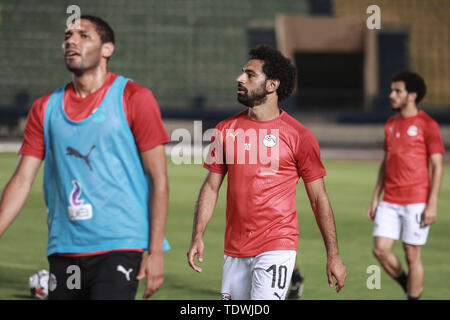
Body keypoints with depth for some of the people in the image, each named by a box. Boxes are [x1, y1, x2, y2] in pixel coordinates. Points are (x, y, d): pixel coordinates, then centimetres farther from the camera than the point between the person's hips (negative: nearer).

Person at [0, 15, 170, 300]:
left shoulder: (134, 99, -1)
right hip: (64, 251, 5)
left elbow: (159, 179, -3)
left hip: (120, 247, -5)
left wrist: (155, 252, -9)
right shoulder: (45, 108, 11)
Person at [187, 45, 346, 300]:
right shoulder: (226, 130, 7)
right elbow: (211, 187, 11)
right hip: (234, 250, 5)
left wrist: (333, 255, 0)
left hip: (276, 249, -5)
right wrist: (198, 237, 0)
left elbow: (319, 198, 0)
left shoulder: (299, 136, -4)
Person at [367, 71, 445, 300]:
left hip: (416, 202, -6)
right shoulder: (390, 124, 14)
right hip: (390, 202, 6)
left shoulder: (427, 125, -5)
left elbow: (437, 166, -7)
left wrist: (432, 204, -13)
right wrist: (375, 198, 14)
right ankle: (408, 286, 19)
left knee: (412, 255, -2)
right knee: (380, 249, -4)